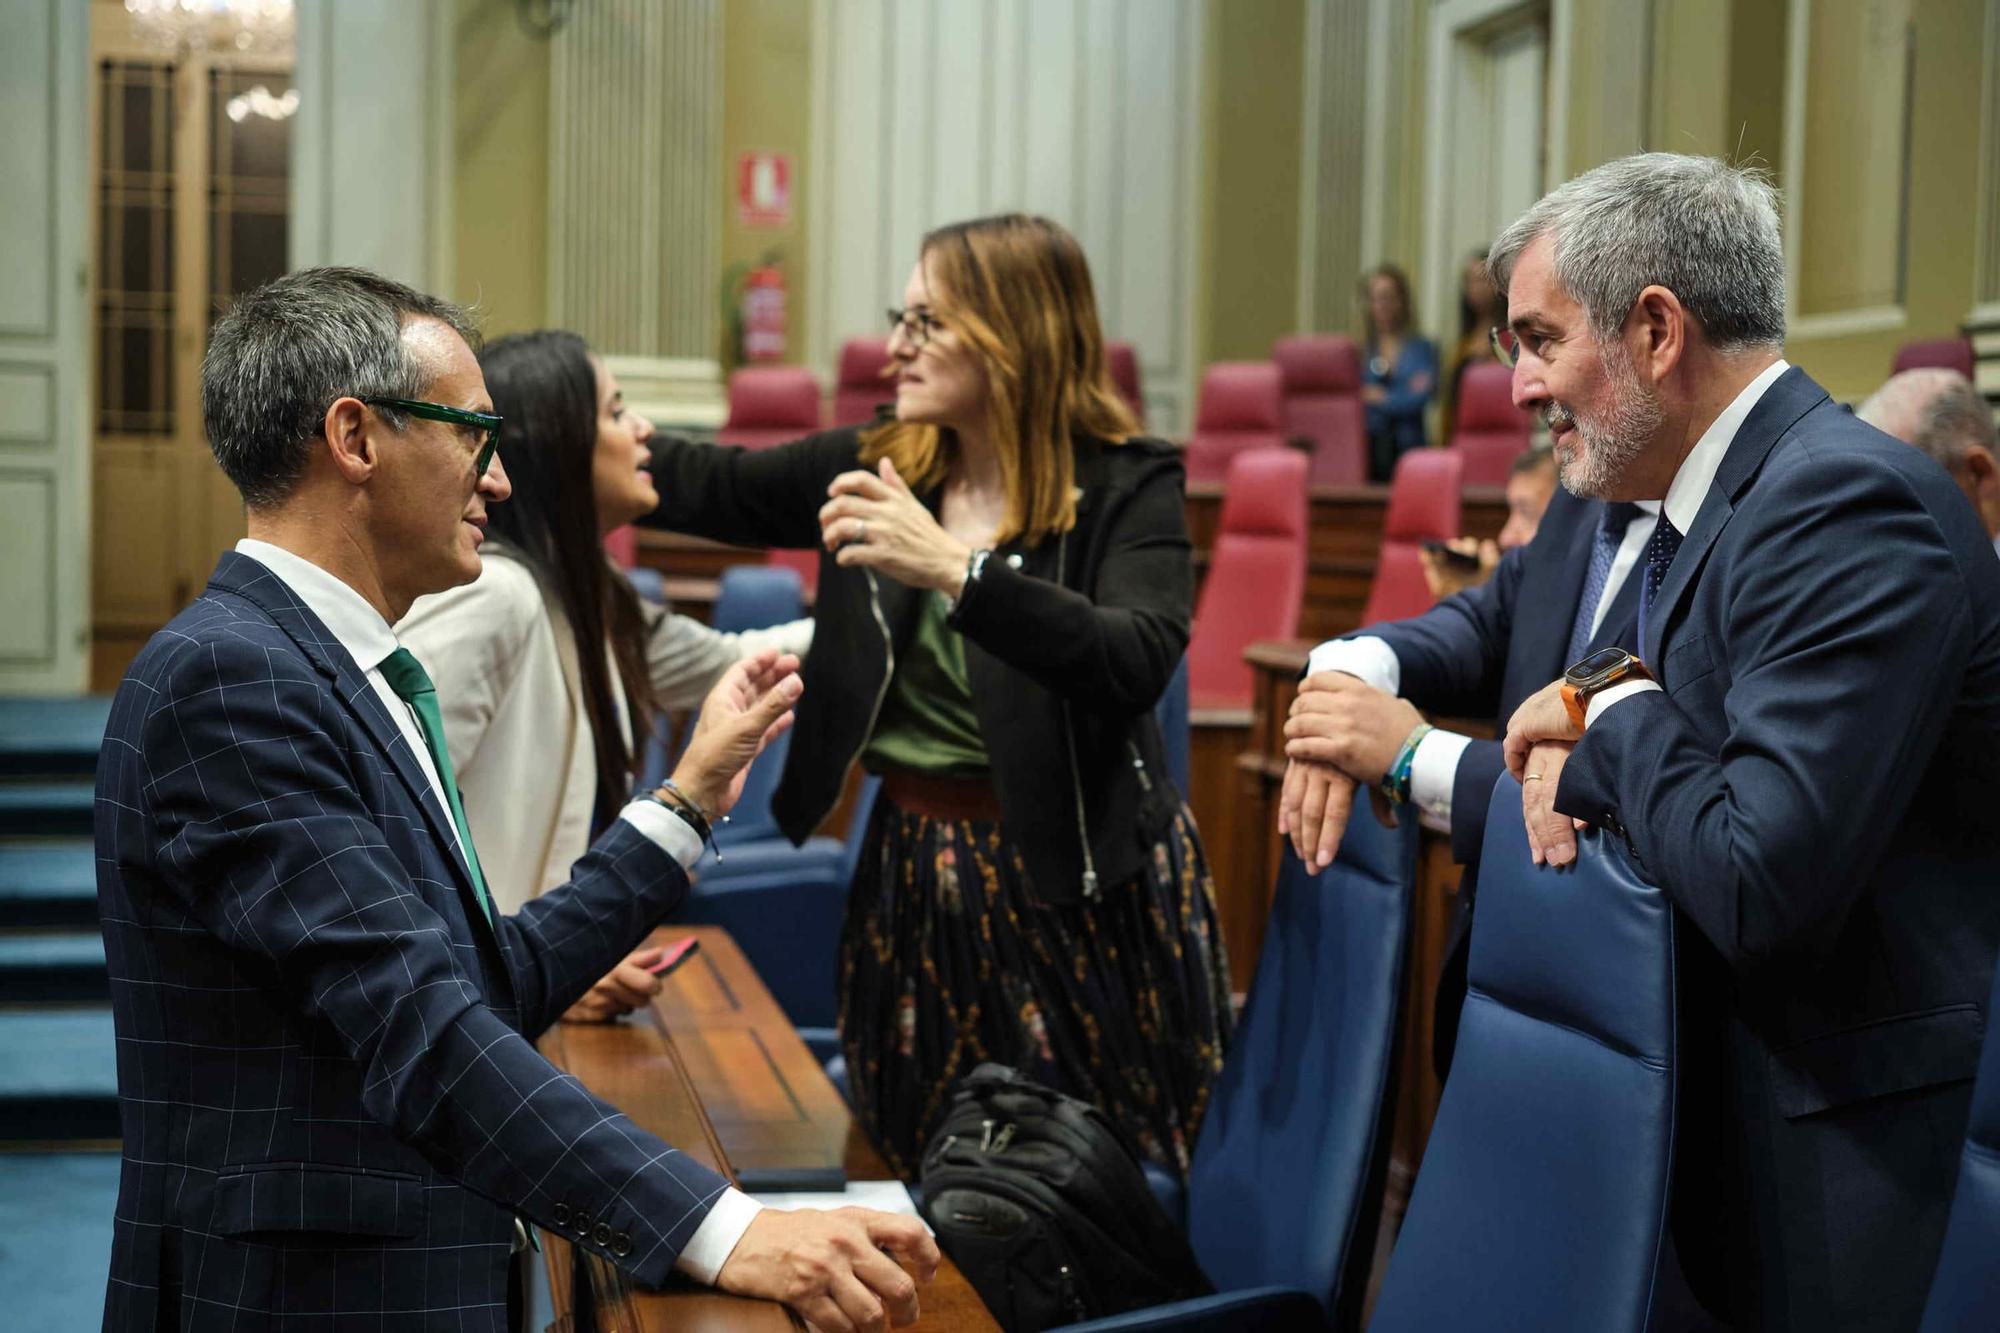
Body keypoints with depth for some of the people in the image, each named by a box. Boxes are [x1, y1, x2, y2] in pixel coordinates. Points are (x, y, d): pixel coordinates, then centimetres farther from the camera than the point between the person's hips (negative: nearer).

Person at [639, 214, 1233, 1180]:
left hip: (1077, 883, -5)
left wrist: (955, 569, -34)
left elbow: (1135, 664, -26)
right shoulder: (881, 467, 6)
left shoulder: (1126, 486, -10)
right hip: (917, 875, 5)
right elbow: (710, 486, 12)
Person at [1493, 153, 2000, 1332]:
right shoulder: (1716, 498, 10)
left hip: (1856, 1145, -9)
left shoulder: (1846, 504, -21)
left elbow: (1761, 886, -28)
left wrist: (1612, 713, -13)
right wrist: (1595, 748, -8)